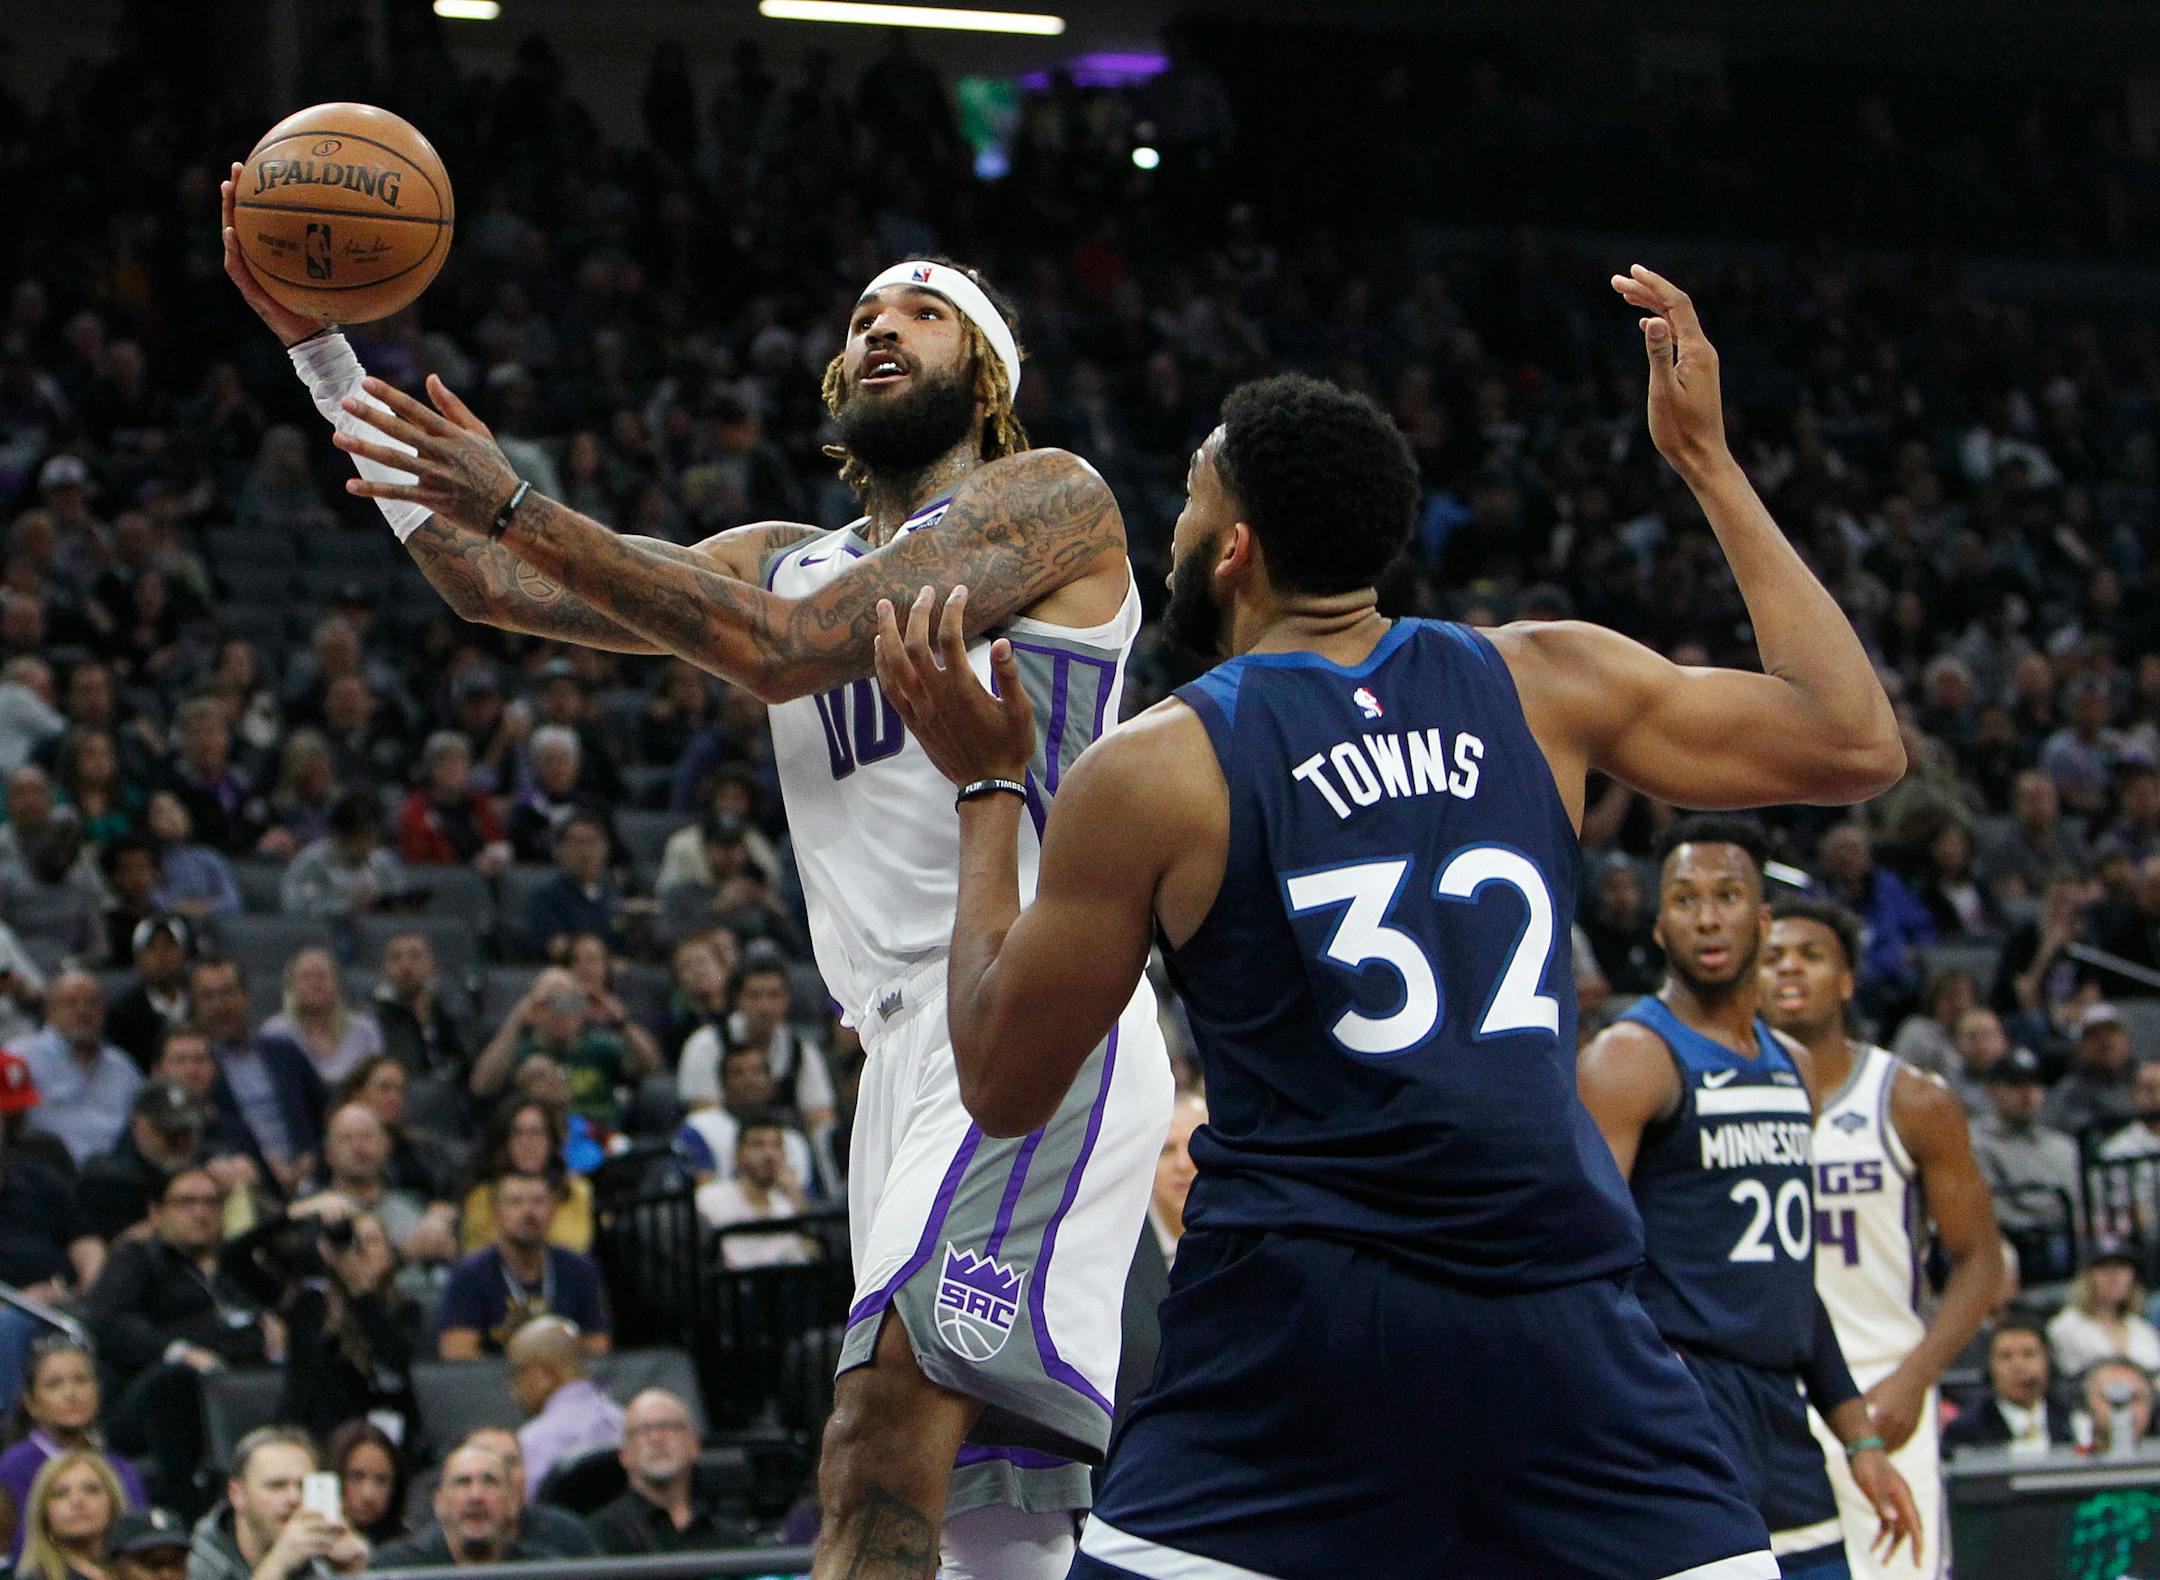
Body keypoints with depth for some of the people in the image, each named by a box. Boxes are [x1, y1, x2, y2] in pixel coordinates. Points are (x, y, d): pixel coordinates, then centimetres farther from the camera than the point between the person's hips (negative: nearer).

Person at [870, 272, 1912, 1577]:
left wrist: (988, 794, 20)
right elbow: (1857, 744, 14)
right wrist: (1709, 463, 20)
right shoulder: (1545, 683, 7)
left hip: (1297, 1323, -2)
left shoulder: (1151, 772, 1)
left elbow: (1002, 1086, 8)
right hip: (1560, 1316, 2)